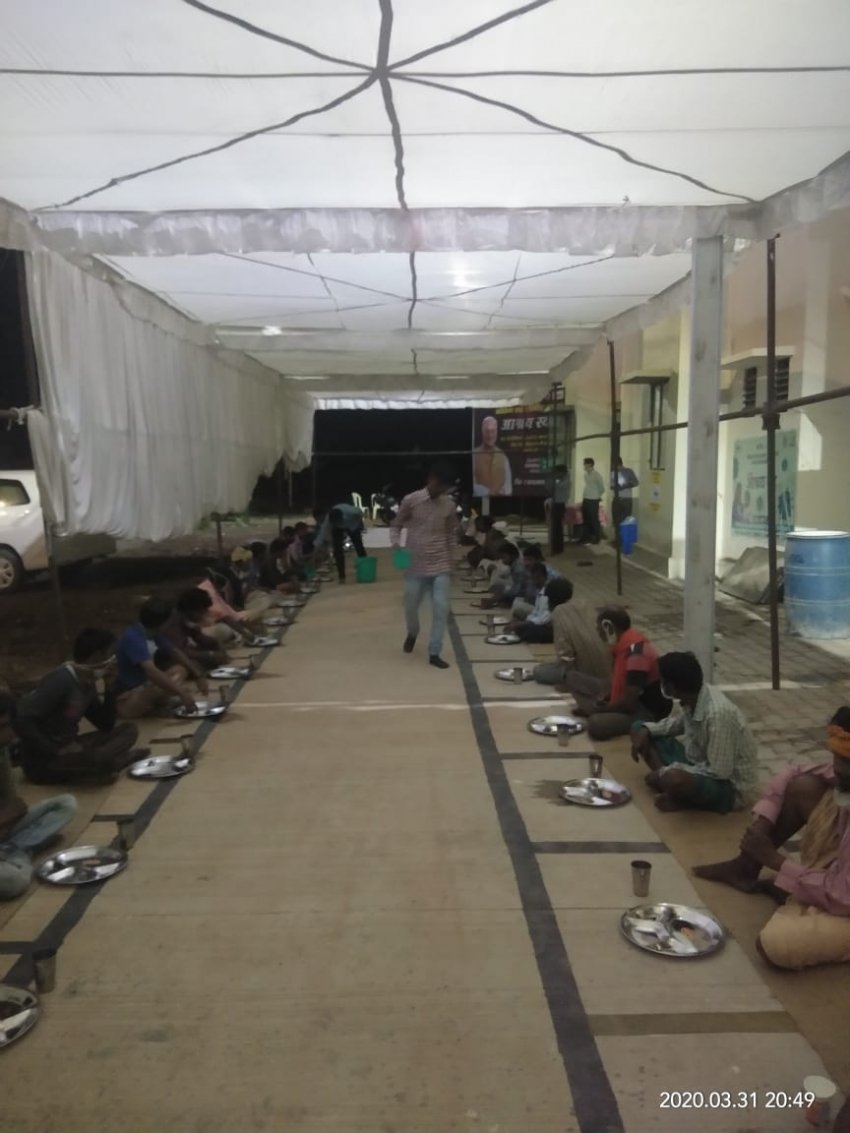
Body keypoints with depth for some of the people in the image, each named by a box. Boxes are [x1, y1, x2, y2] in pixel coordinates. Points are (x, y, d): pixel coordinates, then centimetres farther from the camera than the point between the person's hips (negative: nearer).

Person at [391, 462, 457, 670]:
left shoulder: (449, 505, 2)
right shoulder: (411, 501, -6)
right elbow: (396, 525, 4)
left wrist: (450, 563, 11)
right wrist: (396, 543, -15)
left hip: (441, 566, 1)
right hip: (416, 565, -1)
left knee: (441, 608, -8)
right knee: (410, 606, 9)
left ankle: (434, 653, 2)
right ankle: (412, 633, 43)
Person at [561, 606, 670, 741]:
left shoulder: (636, 652, -30)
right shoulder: (622, 643, -1)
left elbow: (629, 702, -29)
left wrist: (600, 708, -14)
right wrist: (603, 695, -6)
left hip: (649, 712, -9)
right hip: (623, 698, 9)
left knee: (596, 725, -36)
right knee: (573, 678, 9)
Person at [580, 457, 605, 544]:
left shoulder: (596, 475, -14)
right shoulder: (586, 475, 10)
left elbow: (602, 488, -9)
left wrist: (597, 496, 3)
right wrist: (584, 496, 15)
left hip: (593, 501, -8)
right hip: (585, 500, 8)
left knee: (594, 520, 0)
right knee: (586, 520, 12)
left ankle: (596, 538, 10)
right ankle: (586, 537, 21)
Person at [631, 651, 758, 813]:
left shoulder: (718, 713, -33)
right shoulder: (694, 696, -8)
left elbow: (718, 772, -30)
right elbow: (681, 721, 16)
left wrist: (666, 772, -23)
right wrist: (646, 730, -2)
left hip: (730, 786, -9)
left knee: (674, 779, -41)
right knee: (639, 730, 6)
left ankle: (683, 800, -7)